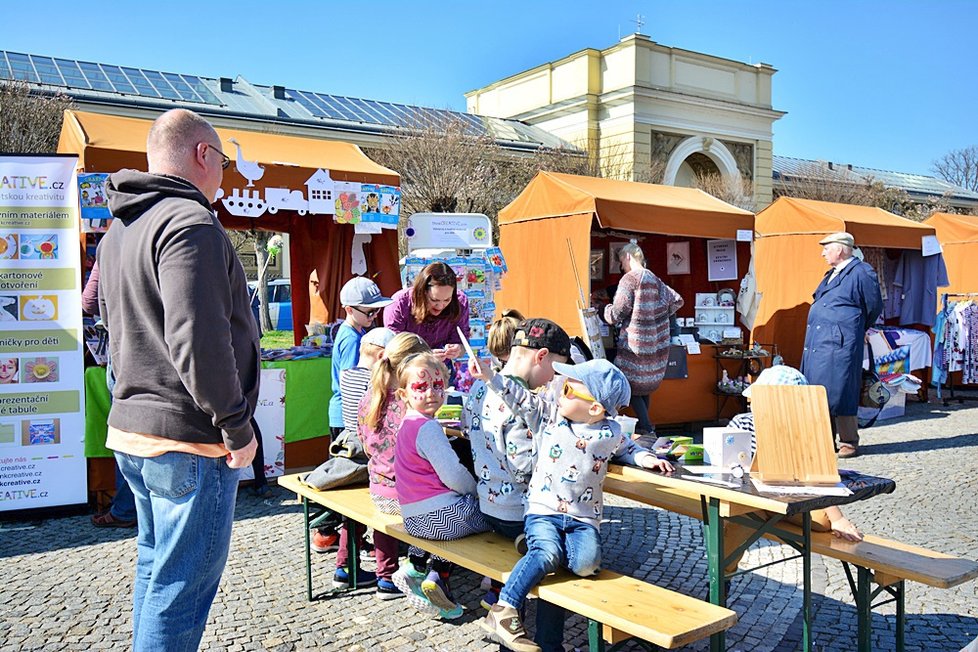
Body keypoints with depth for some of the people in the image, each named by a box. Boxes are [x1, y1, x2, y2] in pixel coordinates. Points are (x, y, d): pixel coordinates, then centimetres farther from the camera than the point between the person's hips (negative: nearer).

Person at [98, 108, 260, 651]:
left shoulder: (118, 231, 15)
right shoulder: (190, 223, -17)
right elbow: (198, 341, -26)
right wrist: (237, 427, -17)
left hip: (130, 428, 10)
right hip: (191, 442, -10)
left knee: (155, 564, 24)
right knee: (183, 584, 1)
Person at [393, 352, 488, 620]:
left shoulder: (406, 425, 13)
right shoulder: (428, 427, -18)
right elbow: (452, 474, -21)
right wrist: (477, 491, -4)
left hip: (413, 519, 9)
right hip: (440, 515, -9)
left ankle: (418, 569, 20)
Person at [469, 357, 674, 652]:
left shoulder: (611, 434, 5)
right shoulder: (549, 416, 4)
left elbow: (626, 449, 24)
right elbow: (520, 398, 1)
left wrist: (647, 458, 5)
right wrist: (490, 376, -8)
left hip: (583, 519, 2)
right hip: (543, 510, -1)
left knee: (587, 562, -27)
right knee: (547, 553, -30)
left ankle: (536, 544, -1)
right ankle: (502, 612, -28)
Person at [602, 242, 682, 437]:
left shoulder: (629, 279, -11)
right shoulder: (655, 280, 12)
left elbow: (618, 312, -13)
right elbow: (677, 300, 14)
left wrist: (607, 311, 8)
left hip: (635, 342, -8)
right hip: (657, 342, 8)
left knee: (631, 384, -1)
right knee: (646, 384, 15)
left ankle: (646, 428, -8)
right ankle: (644, 425, 20)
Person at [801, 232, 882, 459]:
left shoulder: (861, 273, -7)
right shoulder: (832, 274, 18)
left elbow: (875, 307, -1)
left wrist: (855, 330, 10)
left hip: (840, 345, -9)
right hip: (817, 343, 9)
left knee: (838, 394, -6)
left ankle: (849, 444, 5)